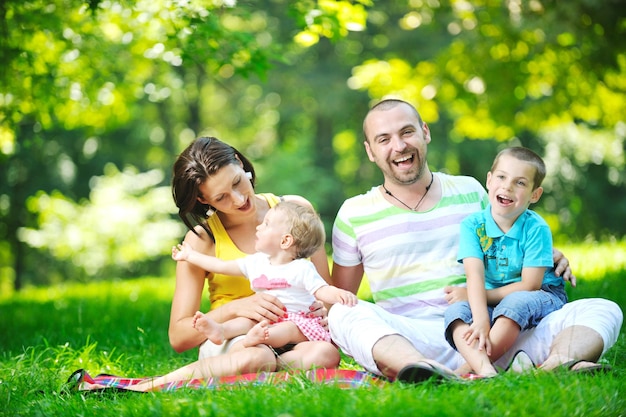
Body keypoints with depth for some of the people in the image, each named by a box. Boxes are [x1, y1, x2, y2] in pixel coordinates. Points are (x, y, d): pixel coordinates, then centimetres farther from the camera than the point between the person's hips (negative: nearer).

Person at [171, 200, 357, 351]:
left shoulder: (302, 269, -1)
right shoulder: (256, 262, 16)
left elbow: (322, 290, -10)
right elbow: (222, 266, 21)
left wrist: (338, 294, -34)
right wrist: (190, 255, 27)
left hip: (297, 320, -6)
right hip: (264, 319, 6)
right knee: (247, 321, -20)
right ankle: (219, 330, -46)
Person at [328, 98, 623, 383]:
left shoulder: (470, 191, 18)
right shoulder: (354, 215, 11)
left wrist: (550, 256, 8)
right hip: (414, 341, -2)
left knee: (602, 310, -15)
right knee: (344, 314, -32)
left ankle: (555, 366, -49)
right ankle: (420, 368, -59)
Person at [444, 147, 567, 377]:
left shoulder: (536, 229, -14)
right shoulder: (472, 225, -7)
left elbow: (529, 285, -16)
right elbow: (475, 276, -20)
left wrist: (485, 296, -16)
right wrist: (481, 320, -35)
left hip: (541, 300, -3)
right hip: (489, 306, 3)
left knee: (516, 302, -35)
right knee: (456, 311, -25)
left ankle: (469, 368, -34)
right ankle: (484, 369, -50)